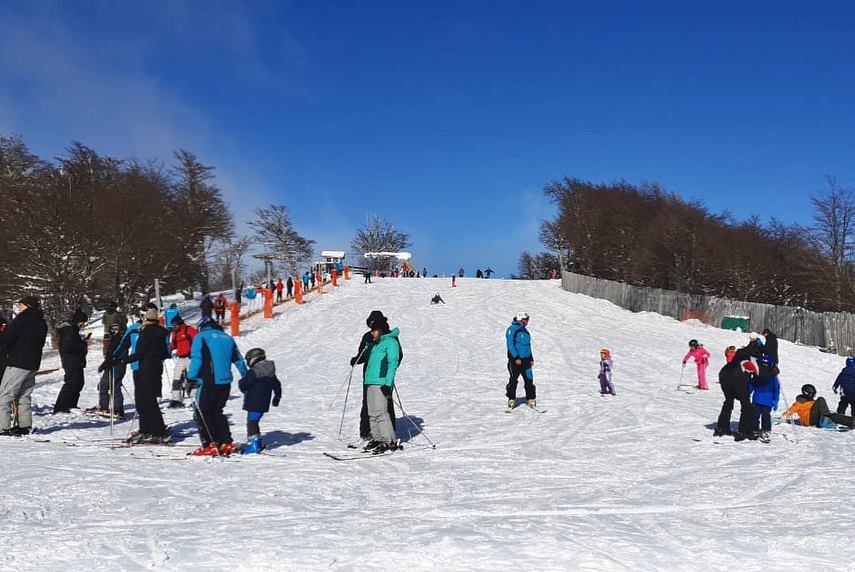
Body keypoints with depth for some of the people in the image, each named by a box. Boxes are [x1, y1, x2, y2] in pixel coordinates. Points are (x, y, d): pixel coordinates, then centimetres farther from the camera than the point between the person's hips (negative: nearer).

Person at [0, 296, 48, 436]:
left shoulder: (22, 318, -10)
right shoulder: (42, 322, 13)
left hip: (17, 363, -8)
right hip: (33, 364, 8)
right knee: (25, 396, 14)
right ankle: (25, 426, 12)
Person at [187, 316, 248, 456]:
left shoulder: (201, 337, 0)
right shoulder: (227, 337, 16)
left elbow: (196, 359, -12)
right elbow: (239, 360, 21)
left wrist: (191, 378, -9)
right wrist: (247, 378, 32)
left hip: (209, 382, -6)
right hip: (226, 382, 6)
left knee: (201, 413, 3)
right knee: (217, 412, 18)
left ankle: (210, 445, -4)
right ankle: (226, 443, 14)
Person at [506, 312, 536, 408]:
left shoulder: (525, 331, 16)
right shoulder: (512, 329, -9)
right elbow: (510, 345, -15)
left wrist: (531, 358, 18)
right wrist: (516, 357, -19)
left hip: (526, 359, 7)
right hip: (515, 359, -7)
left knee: (529, 380, 2)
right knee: (513, 380, -2)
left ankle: (531, 399, 8)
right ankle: (511, 399, 9)